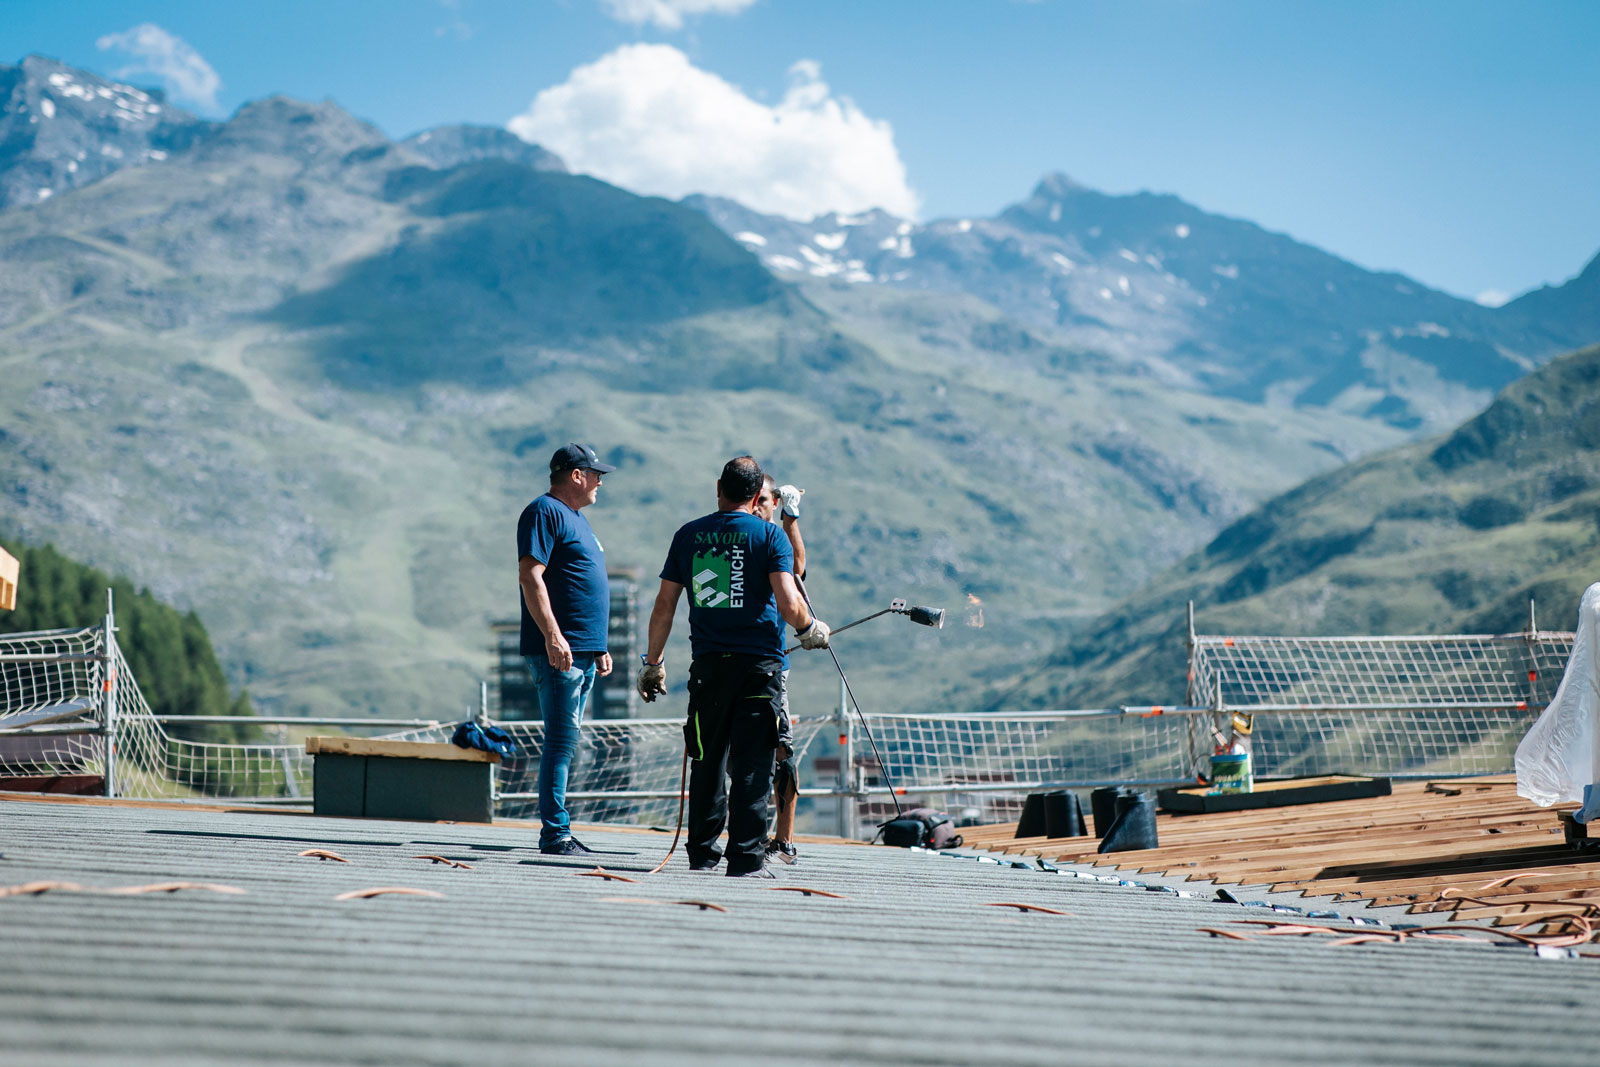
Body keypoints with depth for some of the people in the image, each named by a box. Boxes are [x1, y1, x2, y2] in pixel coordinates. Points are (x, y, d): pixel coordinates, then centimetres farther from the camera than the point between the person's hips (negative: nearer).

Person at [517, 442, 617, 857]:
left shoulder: (577, 518, 23)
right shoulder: (545, 512, -7)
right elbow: (530, 576, -17)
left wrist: (599, 647, 25)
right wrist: (553, 635, -24)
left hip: (582, 652, 10)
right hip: (558, 651, -10)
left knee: (565, 741, 11)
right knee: (562, 740, -11)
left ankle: (556, 832, 14)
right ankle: (555, 833, -11)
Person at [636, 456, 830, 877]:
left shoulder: (688, 535, 7)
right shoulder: (769, 534, -2)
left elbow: (664, 606, 7)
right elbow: (788, 603, -12)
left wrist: (653, 662, 16)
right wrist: (811, 630, 8)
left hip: (708, 664, 3)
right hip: (759, 664, -3)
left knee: (707, 760, 13)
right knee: (751, 764, -2)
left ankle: (701, 851, 19)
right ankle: (746, 858, -4)